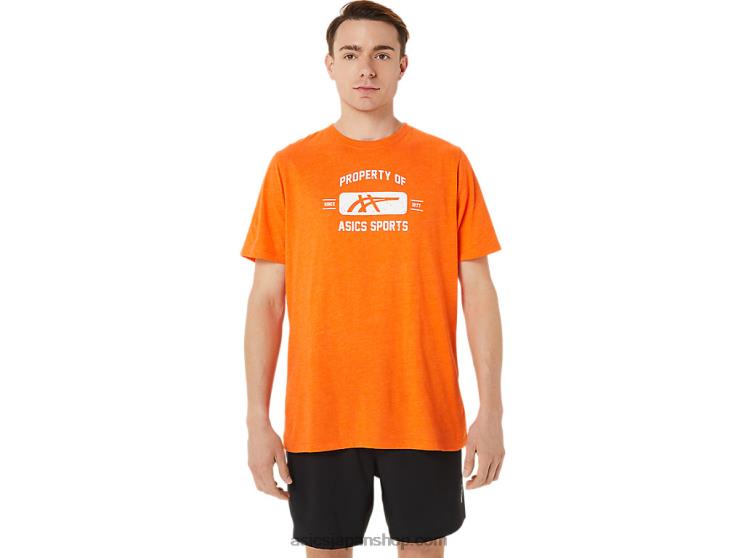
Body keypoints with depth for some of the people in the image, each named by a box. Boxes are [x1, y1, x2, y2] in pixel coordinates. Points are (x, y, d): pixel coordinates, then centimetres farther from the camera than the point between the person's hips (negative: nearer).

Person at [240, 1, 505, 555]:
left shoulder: (448, 163, 1)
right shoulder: (290, 167, 1)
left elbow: (478, 292, 2)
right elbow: (266, 300, 1)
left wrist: (491, 411, -3)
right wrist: (258, 421, -2)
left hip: (426, 414, 0)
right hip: (320, 418, 0)